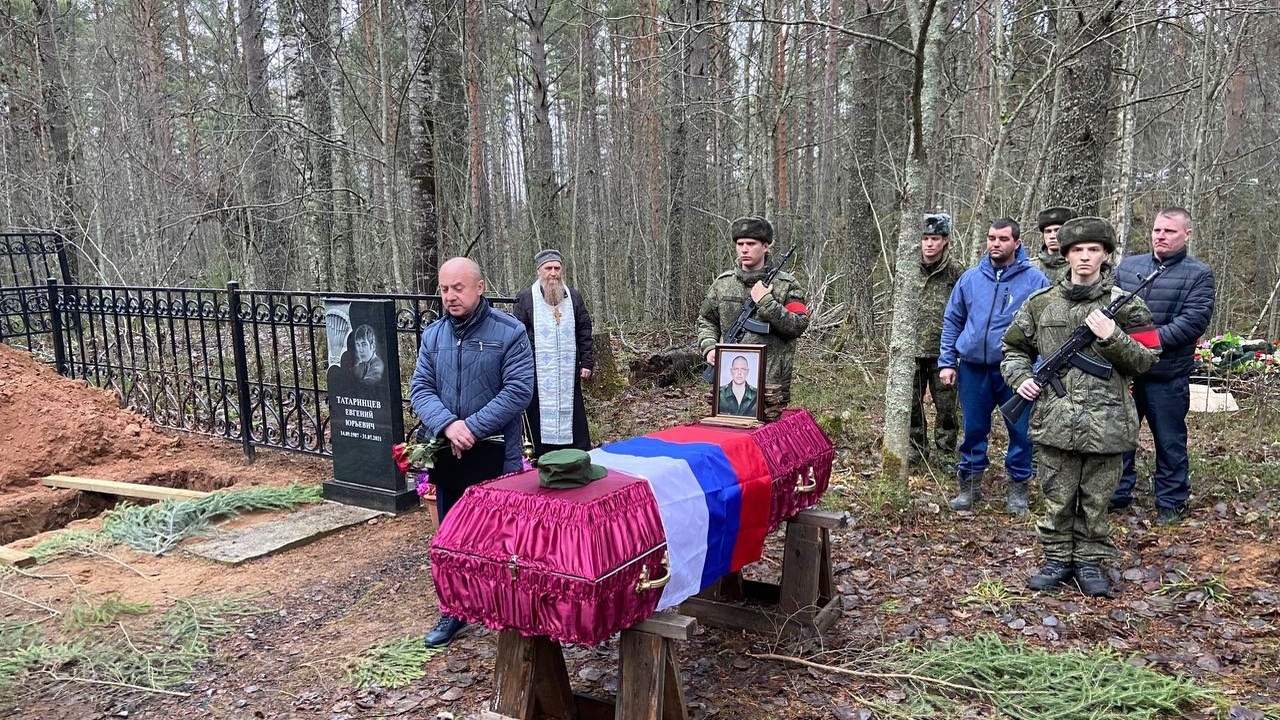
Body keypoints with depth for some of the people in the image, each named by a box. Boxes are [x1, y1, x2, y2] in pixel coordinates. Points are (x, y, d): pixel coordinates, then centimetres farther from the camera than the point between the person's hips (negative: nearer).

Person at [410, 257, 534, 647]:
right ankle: (454, 611, 30)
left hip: (495, 454, -4)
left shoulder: (509, 332, -7)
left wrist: (473, 428, -19)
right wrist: (447, 425, -18)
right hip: (447, 453, 5)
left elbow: (518, 390, -14)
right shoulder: (433, 335, 7)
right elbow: (420, 389, 1)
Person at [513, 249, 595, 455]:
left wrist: (587, 362, 6)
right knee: (541, 419, 1)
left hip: (568, 374, 2)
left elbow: (584, 332, 12)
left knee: (575, 419, 5)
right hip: (538, 374, -2)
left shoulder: (574, 297, 11)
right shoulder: (526, 298, 1)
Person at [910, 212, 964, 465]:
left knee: (946, 405, 6)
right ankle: (915, 449, 25)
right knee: (911, 403, 10)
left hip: (943, 350, -3)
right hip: (912, 349, 3)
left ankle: (947, 452, 19)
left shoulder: (956, 271, -4)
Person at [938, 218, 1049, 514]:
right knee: (973, 430, 11)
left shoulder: (1034, 280, -2)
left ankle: (1017, 487, 22)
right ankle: (969, 484, 25)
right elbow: (952, 322, 12)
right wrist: (946, 362, 6)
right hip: (973, 368, 2)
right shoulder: (970, 278, 6)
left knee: (1021, 432, 5)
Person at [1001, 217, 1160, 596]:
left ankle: (1091, 561, 25)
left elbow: (1145, 359, 0)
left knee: (1096, 502, 10)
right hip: (1055, 421, 1)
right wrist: (1020, 377, -3)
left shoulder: (1124, 304, 1)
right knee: (1057, 500, 9)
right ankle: (1057, 559, 24)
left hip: (1106, 423, -1)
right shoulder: (1041, 302, 5)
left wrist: (1111, 336, -15)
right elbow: (1014, 347, 15)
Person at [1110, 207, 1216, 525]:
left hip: (1168, 376, -3)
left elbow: (1194, 320, -13)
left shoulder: (1198, 274, -1)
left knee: (1170, 442, 9)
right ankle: (1117, 494, 25)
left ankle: (1171, 503, 21)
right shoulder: (1127, 266, 10)